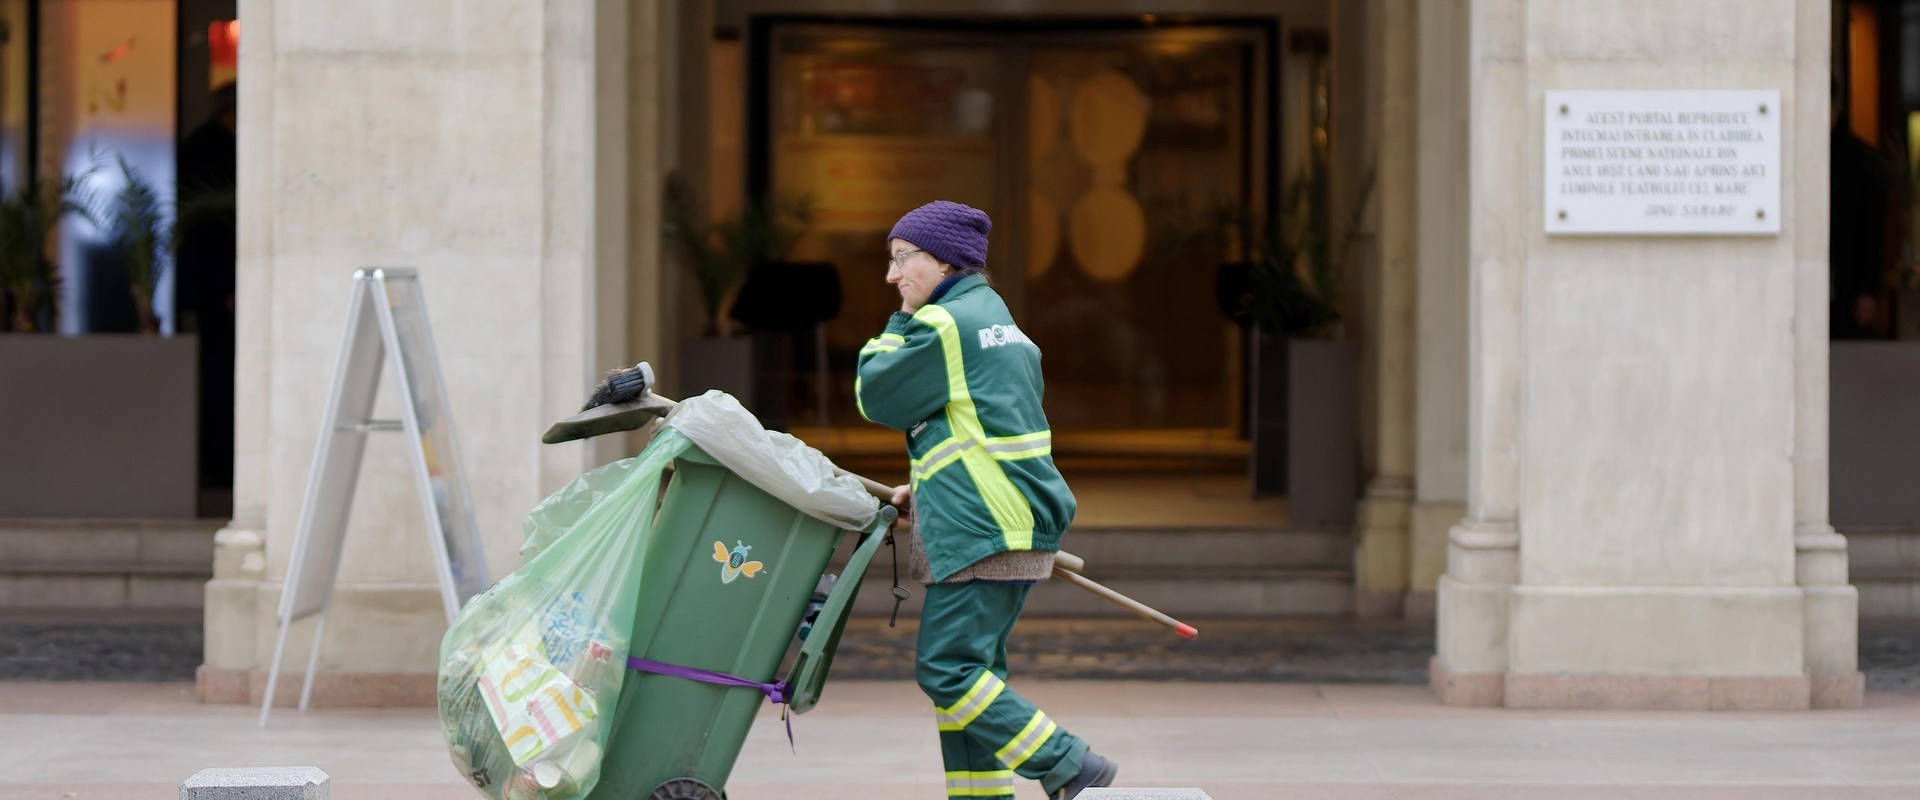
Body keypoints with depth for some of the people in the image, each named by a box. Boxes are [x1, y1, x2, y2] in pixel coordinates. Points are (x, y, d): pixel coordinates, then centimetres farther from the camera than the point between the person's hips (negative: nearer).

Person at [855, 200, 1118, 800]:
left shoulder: (945, 325, -11)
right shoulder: (995, 319, 21)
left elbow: (876, 396, -3)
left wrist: (900, 322, 8)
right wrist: (927, 489, 17)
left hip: (984, 526, -10)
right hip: (1014, 524, 10)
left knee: (946, 667, -11)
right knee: (971, 668, 11)